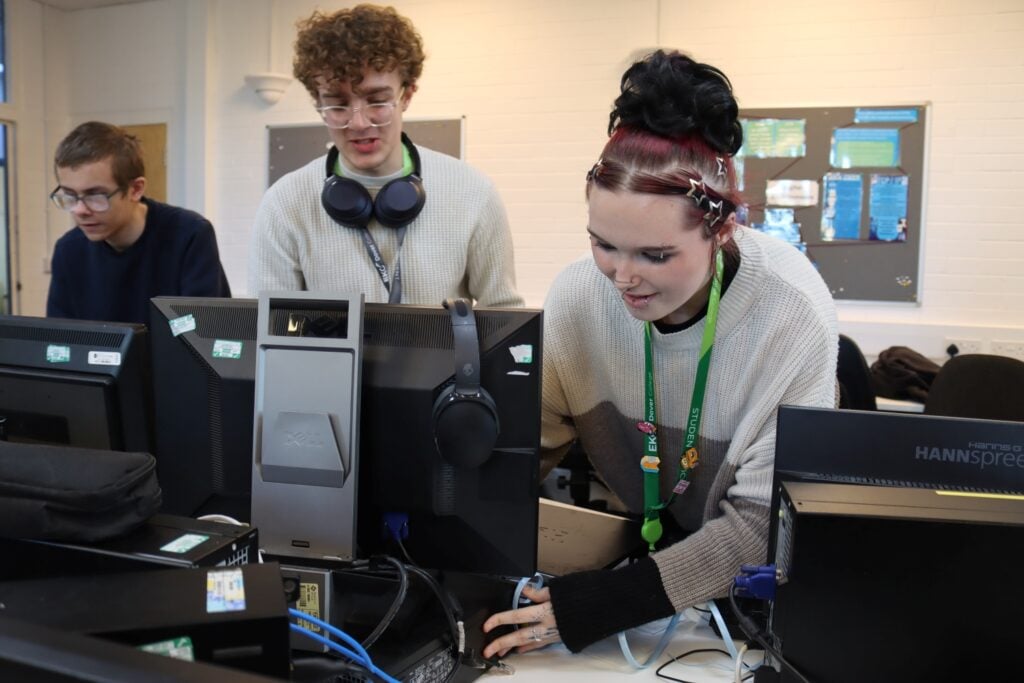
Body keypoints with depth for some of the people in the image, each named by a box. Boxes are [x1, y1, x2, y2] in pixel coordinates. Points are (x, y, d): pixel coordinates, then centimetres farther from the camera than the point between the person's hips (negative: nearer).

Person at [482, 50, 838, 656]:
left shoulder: (793, 316, -27)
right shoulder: (579, 293, -18)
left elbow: (764, 520, -22)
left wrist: (609, 601, -31)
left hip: (752, 582, -1)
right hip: (629, 538, 2)